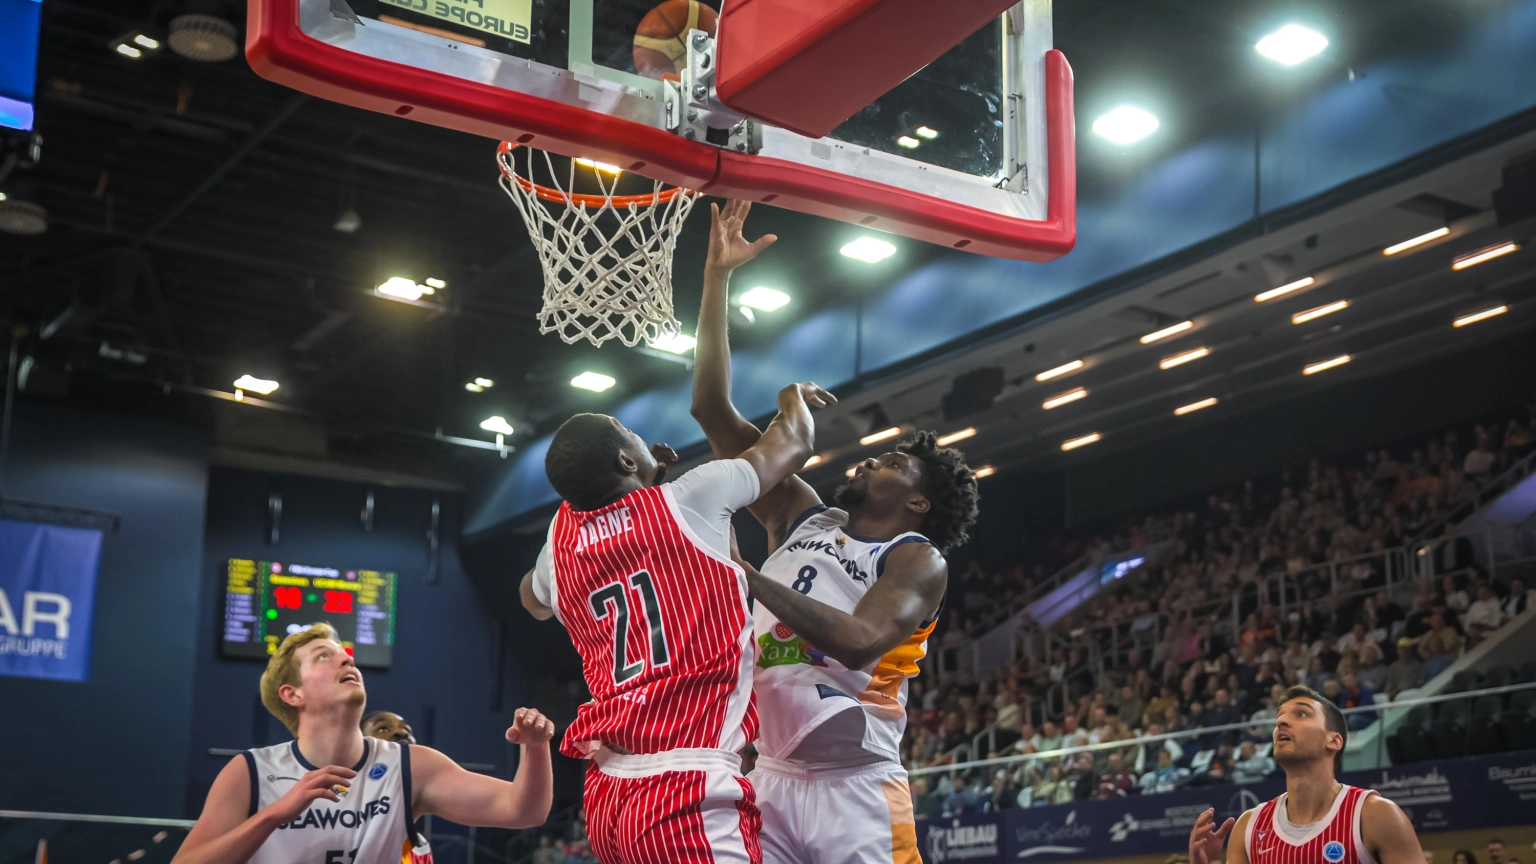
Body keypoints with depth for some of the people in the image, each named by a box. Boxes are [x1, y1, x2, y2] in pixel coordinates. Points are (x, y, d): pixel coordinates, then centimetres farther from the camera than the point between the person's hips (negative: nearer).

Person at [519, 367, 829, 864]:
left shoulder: (560, 541, 12)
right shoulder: (687, 501, -2)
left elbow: (534, 600, 39)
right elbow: (792, 445, 15)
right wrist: (794, 396, 38)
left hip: (606, 798, 7)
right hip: (689, 798, -7)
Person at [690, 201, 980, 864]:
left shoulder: (918, 561, -1)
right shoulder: (800, 517, 13)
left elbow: (860, 640, -22)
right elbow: (712, 408, 10)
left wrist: (745, 574, -24)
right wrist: (718, 277, 5)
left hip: (857, 788, -5)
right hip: (770, 779, 5)